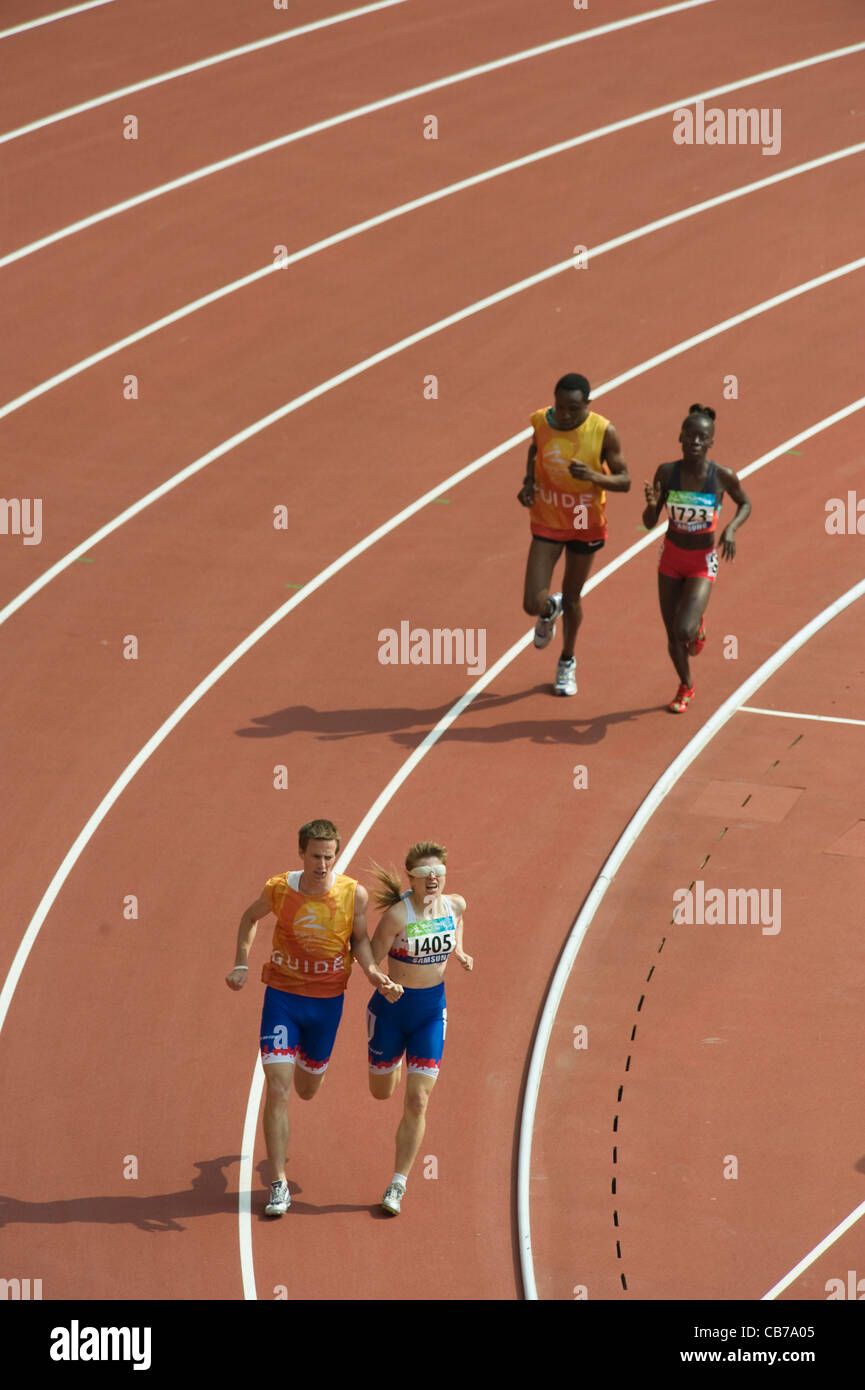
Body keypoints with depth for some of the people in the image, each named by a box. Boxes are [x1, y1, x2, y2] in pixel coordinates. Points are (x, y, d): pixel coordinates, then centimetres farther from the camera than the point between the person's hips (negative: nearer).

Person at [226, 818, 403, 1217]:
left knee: (307, 1090, 20)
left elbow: (359, 939, 4)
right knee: (278, 1092, -12)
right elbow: (250, 918, 9)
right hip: (282, 995, -2)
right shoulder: (278, 889, -12)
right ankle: (279, 1187, -5)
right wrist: (241, 965, -1)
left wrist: (373, 972, -15)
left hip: (327, 1001, 2)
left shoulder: (354, 894, -12)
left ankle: (309, 1063, 61)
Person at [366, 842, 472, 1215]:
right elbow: (371, 961, -18)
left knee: (417, 1103, -5)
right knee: (381, 1092, 19)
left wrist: (459, 953, 3)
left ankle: (398, 1185, 7)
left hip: (432, 1011, 2)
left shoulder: (455, 905, -7)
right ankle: (394, 1060, 58)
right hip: (391, 1007, -2)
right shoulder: (398, 914, -23)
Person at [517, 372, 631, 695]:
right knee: (533, 604, -7)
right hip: (547, 523, 1)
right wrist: (528, 481, -6)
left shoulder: (603, 432, -20)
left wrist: (595, 477, -34)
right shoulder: (541, 421, -13)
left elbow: (624, 481, -13)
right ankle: (550, 610, 33)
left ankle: (567, 662, 41)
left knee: (572, 599, 14)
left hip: (585, 526, -1)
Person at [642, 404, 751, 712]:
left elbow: (745, 504, 3)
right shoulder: (666, 473, -14)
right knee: (672, 635, 9)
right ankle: (686, 687, 38)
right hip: (671, 557, 2)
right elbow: (649, 523, -8)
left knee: (684, 631, -19)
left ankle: (698, 625, 20)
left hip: (702, 563, -2)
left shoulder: (723, 477, -18)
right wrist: (651, 504, -30)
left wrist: (731, 528, -15)